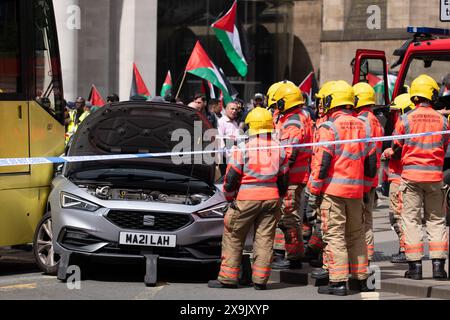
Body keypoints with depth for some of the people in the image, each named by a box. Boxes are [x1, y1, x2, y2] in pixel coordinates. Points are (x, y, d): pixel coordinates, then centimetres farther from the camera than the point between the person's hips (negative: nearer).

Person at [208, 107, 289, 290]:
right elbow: (284, 180, 14)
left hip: (246, 199, -4)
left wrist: (229, 197, 10)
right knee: (265, 240, 7)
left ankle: (228, 278, 8)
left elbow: (231, 178, -6)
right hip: (271, 198, 4)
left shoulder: (243, 149, -8)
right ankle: (260, 280, 6)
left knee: (233, 238, 6)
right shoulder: (279, 150, 7)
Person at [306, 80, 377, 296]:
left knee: (334, 235, -4)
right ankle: (361, 279, 20)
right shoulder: (362, 127, 11)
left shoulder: (329, 127, -10)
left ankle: (338, 281, -6)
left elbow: (321, 162, -14)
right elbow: (371, 162, 15)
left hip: (333, 189, -6)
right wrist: (365, 188, 23)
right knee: (356, 234, 15)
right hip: (356, 189, 6)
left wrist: (313, 192, -7)